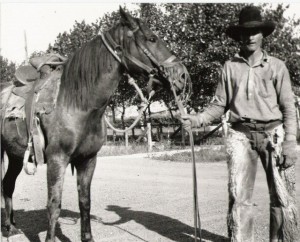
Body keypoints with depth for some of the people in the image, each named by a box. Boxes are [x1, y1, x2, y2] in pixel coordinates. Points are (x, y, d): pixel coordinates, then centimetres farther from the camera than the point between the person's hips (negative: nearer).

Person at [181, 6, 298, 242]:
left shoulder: (276, 66, 4)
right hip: (240, 136, 1)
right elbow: (219, 105, 9)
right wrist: (197, 119, -7)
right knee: (239, 196, 0)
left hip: (273, 134, -1)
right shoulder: (230, 67, 8)